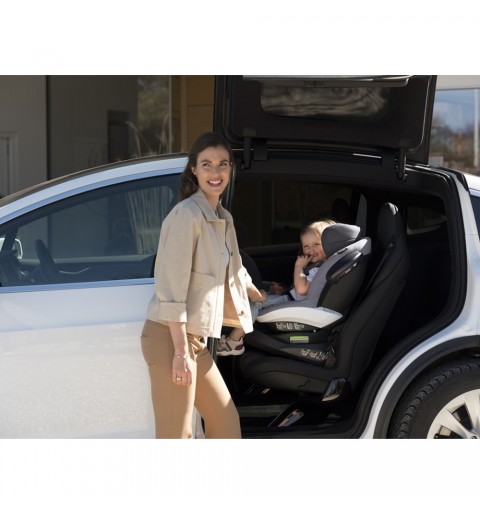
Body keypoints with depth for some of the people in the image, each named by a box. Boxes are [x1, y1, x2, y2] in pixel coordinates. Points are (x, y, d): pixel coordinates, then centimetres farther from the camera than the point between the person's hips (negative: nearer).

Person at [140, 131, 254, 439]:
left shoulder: (223, 219, 14)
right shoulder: (187, 214, -14)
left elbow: (233, 274, 30)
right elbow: (171, 287, -19)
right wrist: (180, 352, -22)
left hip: (195, 339, 9)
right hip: (171, 338, -9)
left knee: (226, 421, 16)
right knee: (176, 436, -9)